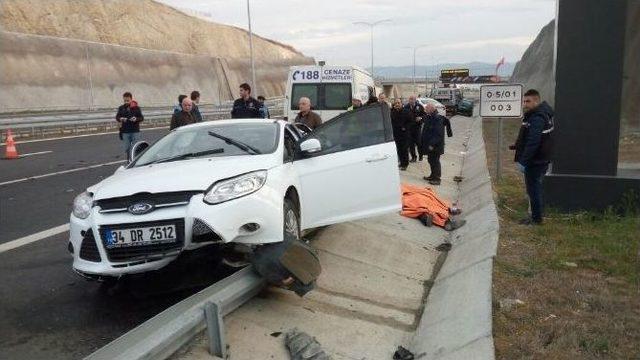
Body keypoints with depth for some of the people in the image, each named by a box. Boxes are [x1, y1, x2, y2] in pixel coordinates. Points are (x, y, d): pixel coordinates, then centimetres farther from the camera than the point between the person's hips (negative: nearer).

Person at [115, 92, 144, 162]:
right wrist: (120, 119, -15)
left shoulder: (136, 108, -1)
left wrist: (136, 119, -20)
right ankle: (129, 161, 20)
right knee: (127, 148, 6)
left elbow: (142, 118, 1)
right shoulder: (121, 108, 4)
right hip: (125, 132, 2)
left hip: (135, 131, -2)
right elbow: (117, 117, 8)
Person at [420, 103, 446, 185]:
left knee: (435, 161, -3)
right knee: (431, 160, 18)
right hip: (429, 144, 10)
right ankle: (433, 176, 32)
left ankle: (437, 179, 5)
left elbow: (438, 134, -24)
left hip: (435, 146, -10)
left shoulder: (438, 119, -19)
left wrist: (432, 144, -26)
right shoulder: (429, 117, 11)